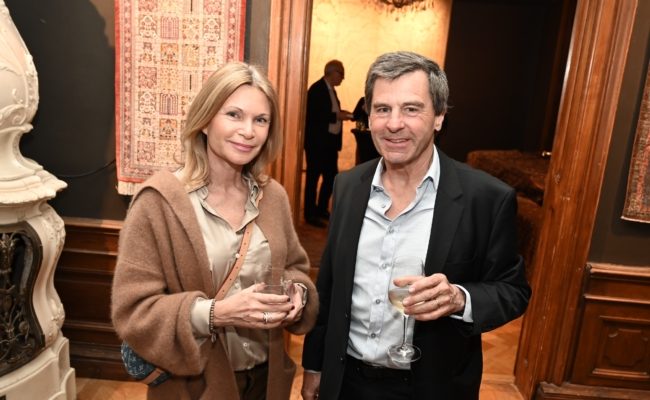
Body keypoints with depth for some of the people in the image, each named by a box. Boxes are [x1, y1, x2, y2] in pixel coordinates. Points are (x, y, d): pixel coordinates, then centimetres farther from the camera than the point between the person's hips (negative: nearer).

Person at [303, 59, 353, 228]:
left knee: (331, 176, 13)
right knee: (313, 177, 1)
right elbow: (314, 115, -22)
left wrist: (340, 114, 2)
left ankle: (322, 209, 27)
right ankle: (310, 214, 12)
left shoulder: (330, 89, 14)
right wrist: (337, 116, -20)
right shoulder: (316, 89, -14)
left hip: (330, 141, 9)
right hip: (316, 142, -9)